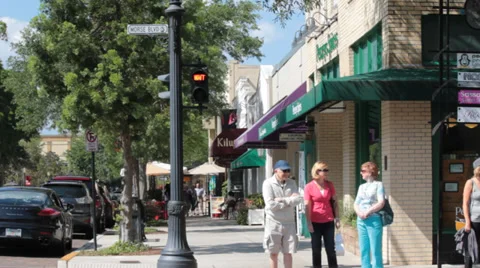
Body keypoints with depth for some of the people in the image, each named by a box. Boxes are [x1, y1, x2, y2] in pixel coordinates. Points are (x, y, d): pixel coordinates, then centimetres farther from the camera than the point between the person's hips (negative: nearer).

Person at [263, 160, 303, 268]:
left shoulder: (291, 183, 6)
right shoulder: (268, 183, -8)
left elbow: (298, 199, -7)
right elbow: (270, 205, -18)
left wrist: (282, 200, -16)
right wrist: (290, 201, -9)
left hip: (289, 223, 3)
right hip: (274, 223, -3)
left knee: (288, 253, 6)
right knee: (273, 254, 5)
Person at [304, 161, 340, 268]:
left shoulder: (329, 185, 4)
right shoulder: (309, 186, -7)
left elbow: (334, 202, 10)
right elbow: (307, 206, -7)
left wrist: (337, 218, 3)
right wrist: (309, 223, -11)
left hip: (328, 222, 3)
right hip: (315, 223, -3)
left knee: (331, 249, 4)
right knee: (316, 250, 5)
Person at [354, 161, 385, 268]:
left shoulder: (378, 185, 0)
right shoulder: (361, 187, 19)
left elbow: (381, 203, -10)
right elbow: (356, 203, 14)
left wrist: (368, 212, -15)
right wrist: (359, 212, -7)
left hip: (374, 220, -6)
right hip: (361, 220, 6)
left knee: (375, 250, -6)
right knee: (363, 250, 5)